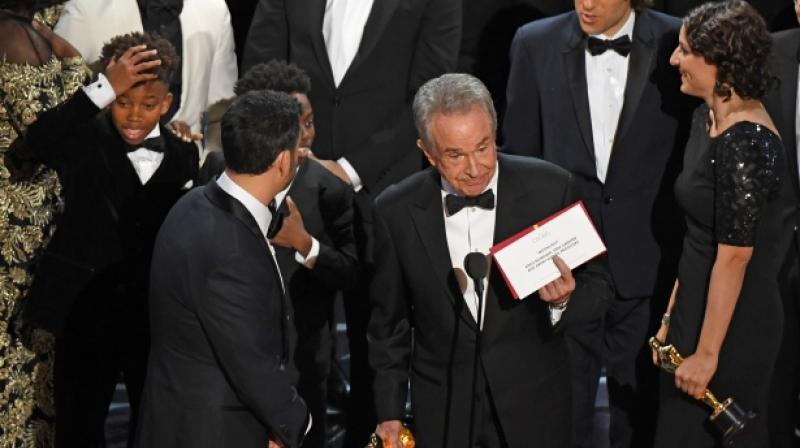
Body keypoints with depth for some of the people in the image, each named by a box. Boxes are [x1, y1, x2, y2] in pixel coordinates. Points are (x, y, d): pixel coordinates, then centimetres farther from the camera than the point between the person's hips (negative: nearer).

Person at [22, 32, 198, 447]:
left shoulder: (183, 157, 0)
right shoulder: (87, 141, -9)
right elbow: (39, 140, -31)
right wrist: (106, 87, -37)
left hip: (155, 317, 2)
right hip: (87, 314, -2)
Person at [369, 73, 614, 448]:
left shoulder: (549, 188, -12)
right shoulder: (396, 212, -9)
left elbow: (597, 284, -3)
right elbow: (388, 319, 3)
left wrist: (564, 299, -24)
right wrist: (390, 411, 6)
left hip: (532, 407, 0)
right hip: (442, 415, 0)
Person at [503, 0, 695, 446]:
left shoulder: (677, 44, -5)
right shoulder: (536, 44, -1)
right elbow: (520, 153, 5)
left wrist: (688, 251, 0)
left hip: (646, 256, -1)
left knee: (640, 401, 10)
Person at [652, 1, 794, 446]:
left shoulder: (746, 143, -22)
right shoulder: (708, 117, 6)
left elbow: (734, 257, -21)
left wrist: (707, 353, -18)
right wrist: (673, 317, 13)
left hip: (734, 326, -9)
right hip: (696, 310, 9)